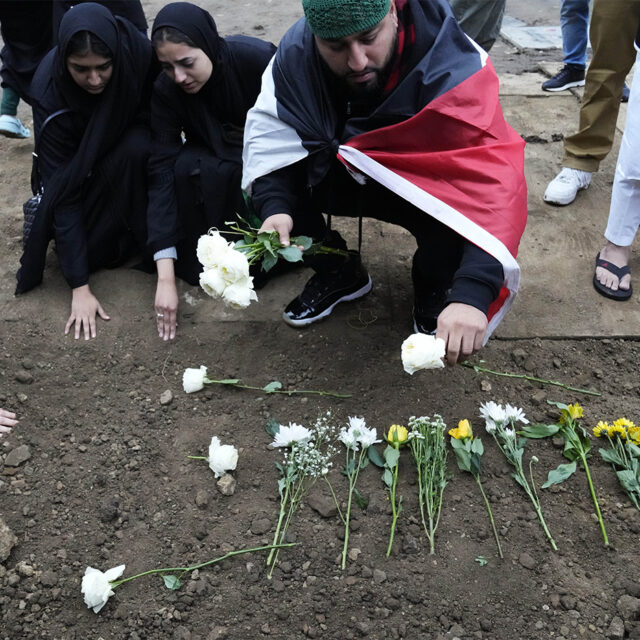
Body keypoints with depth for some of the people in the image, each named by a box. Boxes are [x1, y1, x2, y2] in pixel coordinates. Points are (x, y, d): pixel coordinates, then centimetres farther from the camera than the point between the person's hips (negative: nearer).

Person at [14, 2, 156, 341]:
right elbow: (64, 189, -35)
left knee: (136, 151, -32)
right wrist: (79, 287, -39)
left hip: (130, 140, 1)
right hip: (78, 158, -1)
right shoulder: (49, 91, -35)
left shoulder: (138, 50, -32)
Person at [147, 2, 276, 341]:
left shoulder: (258, 59, -29)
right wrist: (165, 276, -34)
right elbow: (162, 172, -26)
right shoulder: (165, 91, -22)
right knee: (188, 168, -31)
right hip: (215, 159, 2)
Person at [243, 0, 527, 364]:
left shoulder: (452, 66, -33)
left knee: (455, 210, -36)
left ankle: (435, 284, 1)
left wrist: (472, 292, -55)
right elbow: (270, 130, -17)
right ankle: (337, 273, 5)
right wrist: (274, 206, -38)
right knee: (263, 179, -22)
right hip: (341, 173, 3)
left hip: (424, 184, -3)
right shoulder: (297, 51, -21)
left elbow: (496, 180, -42)